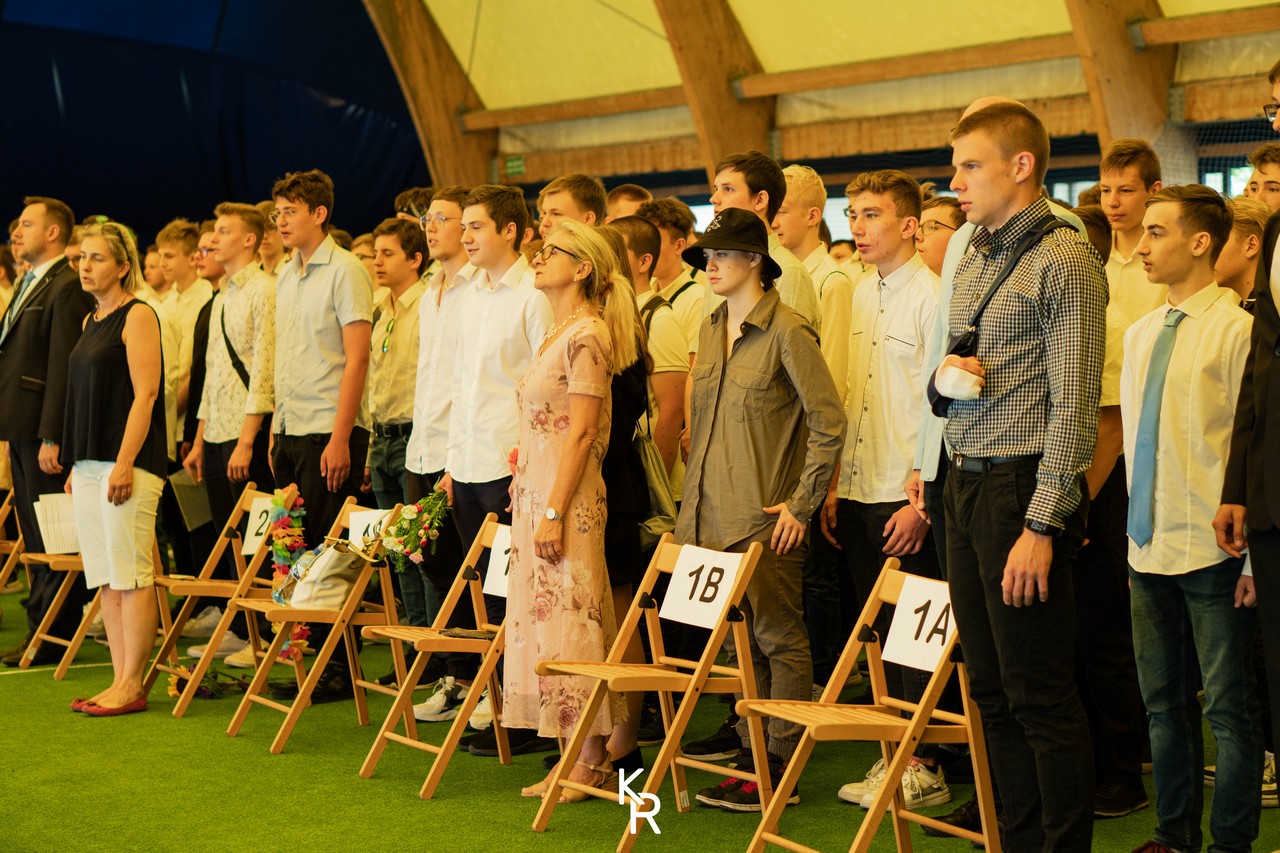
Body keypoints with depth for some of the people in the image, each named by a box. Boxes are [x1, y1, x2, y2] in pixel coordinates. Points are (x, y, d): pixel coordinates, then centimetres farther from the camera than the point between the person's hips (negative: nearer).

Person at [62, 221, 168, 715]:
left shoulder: (138, 315, -7)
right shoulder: (92, 322, 18)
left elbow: (144, 394, -14)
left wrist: (125, 464, -19)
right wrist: (76, 466, 16)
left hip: (127, 464, -9)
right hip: (90, 466, 9)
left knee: (131, 577, -6)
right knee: (105, 580, 8)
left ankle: (132, 686, -2)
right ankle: (119, 681, 12)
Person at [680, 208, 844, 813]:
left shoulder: (787, 332, -10)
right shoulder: (712, 330, 13)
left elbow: (829, 424, -11)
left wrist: (802, 504, -12)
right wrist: (693, 503, 17)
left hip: (765, 516, -7)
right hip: (712, 514, 7)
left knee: (778, 637, -2)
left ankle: (781, 768, 3)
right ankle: (751, 754, 19)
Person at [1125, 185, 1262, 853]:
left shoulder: (1236, 329, -11)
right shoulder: (1139, 334, 12)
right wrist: (1136, 522, 17)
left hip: (1212, 550, -7)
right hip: (1148, 547, 7)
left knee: (1228, 708, 2)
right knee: (1163, 700, 15)